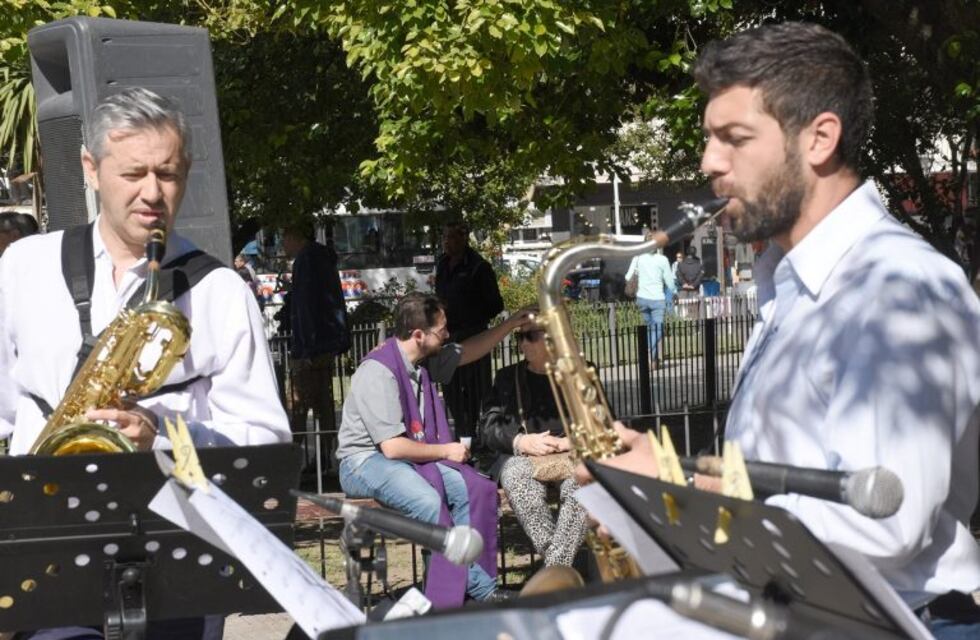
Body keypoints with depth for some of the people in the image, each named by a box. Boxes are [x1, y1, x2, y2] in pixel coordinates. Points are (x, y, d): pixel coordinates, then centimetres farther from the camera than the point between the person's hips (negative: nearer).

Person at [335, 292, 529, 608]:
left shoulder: (425, 360, 5)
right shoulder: (377, 373, -21)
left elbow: (468, 351, 25)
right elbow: (392, 447, -23)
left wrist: (512, 322, 22)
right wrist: (445, 451, -10)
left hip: (409, 456, 8)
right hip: (367, 461, -8)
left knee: (473, 488, -14)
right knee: (429, 501, -34)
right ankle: (481, 588, -22)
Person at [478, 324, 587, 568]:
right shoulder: (507, 378, 17)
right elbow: (488, 428, 8)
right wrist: (522, 442, -12)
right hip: (522, 456, 0)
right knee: (517, 479, -37)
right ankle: (562, 566, -38)